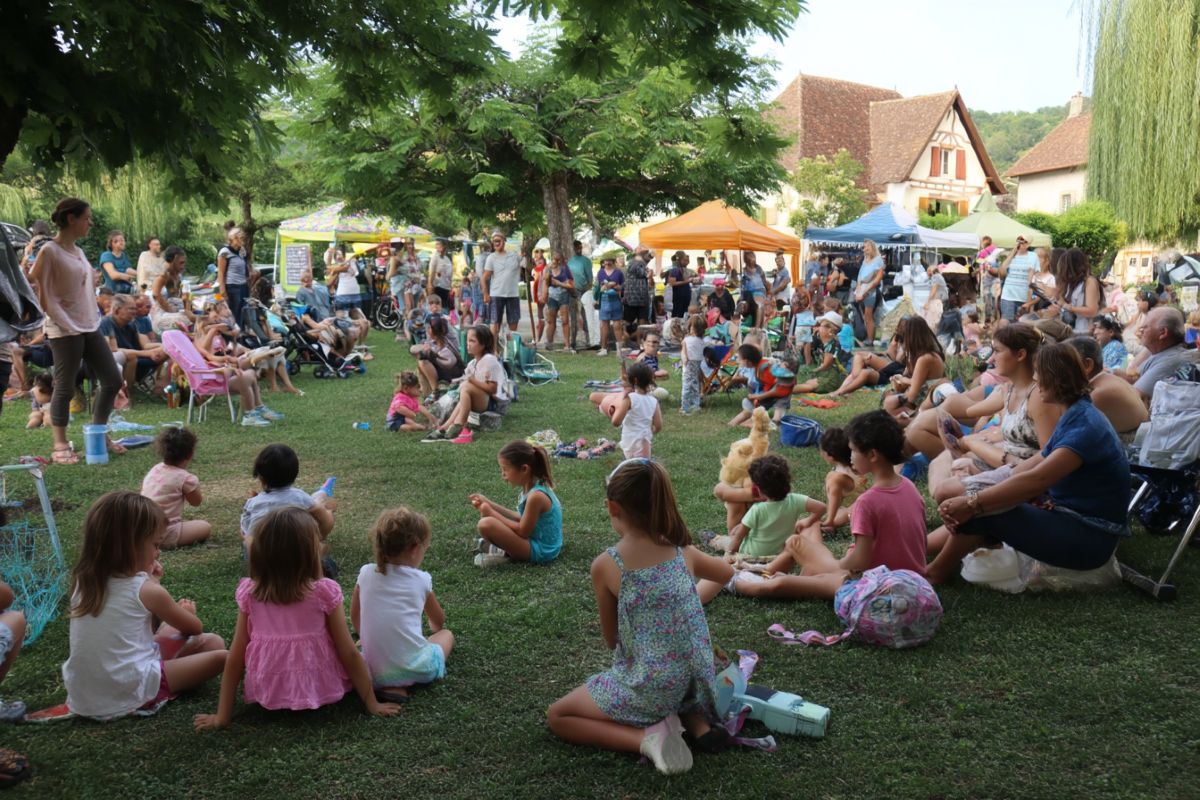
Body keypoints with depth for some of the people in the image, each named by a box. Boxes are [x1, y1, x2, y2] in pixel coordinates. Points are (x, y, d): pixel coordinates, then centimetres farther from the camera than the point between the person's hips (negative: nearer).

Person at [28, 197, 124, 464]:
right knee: (65, 388, -1)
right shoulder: (49, 251, -12)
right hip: (65, 331, -8)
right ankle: (60, 446, 10)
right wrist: (66, 325, -15)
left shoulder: (77, 251, 12)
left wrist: (95, 317, 10)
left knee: (112, 381, 8)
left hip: (90, 327, 8)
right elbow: (44, 296, -14)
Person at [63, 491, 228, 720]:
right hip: (127, 697, -7)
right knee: (214, 645, -7)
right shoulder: (148, 590, -12)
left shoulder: (82, 581, 3)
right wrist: (185, 611, 24)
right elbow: (194, 628, 4)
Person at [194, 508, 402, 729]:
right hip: (322, 690, -2)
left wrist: (222, 716, 0)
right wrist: (372, 704, -2)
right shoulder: (324, 592, -17)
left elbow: (235, 659, -7)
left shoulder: (249, 593, -11)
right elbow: (349, 655, -11)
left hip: (269, 695, 2)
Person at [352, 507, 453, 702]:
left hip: (373, 671, 3)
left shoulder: (366, 573, 1)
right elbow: (439, 621, 18)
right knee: (446, 634, 24)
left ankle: (391, 684, 2)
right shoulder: (421, 580, -1)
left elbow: (355, 618, 16)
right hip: (415, 669, -3)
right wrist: (434, 628, 42)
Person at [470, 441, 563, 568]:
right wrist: (488, 503, 5)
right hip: (537, 539, 10)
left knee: (485, 525, -27)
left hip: (540, 551, -10)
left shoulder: (536, 496, -27)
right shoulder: (532, 487, 1)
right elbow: (522, 518, 10)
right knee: (485, 508, 13)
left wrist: (491, 513, -13)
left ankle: (503, 553, -4)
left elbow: (522, 531, -20)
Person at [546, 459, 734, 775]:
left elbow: (611, 640, -3)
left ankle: (648, 737, -7)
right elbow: (727, 572, 20)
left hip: (645, 690, -6)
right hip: (691, 682, 6)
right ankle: (697, 722, 12)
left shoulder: (605, 565, -15)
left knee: (557, 716, 14)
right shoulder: (682, 551, -2)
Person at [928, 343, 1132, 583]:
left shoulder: (1085, 424, -20)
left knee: (980, 513, -17)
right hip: (1073, 520, 9)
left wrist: (973, 502, -29)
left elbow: (1037, 479, -31)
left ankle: (935, 574, 1)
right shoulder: (1075, 416, 12)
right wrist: (974, 500, -9)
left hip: (1090, 538, -9)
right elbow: (1032, 466, 4)